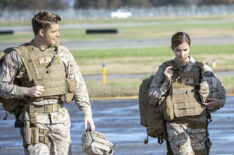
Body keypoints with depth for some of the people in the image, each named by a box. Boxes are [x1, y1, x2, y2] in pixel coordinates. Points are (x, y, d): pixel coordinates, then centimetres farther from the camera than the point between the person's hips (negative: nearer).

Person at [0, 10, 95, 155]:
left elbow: (78, 84, 8)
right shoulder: (17, 56, -2)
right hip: (34, 119, -3)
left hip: (60, 117, 3)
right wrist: (26, 91, -14)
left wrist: (87, 112, -1)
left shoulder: (63, 53, 7)